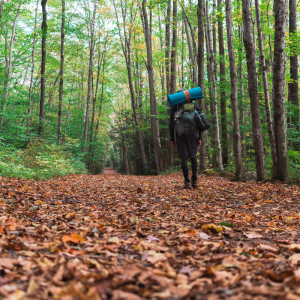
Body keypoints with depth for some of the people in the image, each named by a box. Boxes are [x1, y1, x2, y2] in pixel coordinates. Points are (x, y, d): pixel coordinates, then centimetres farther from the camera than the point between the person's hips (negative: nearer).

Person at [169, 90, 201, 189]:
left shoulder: (174, 107, 4)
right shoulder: (194, 105, 10)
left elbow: (171, 124, -1)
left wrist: (172, 139, 4)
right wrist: (199, 138, 10)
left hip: (180, 135, -2)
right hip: (193, 135, 2)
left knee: (184, 158, 2)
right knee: (193, 156, 16)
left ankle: (187, 182, -2)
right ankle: (194, 180, 7)